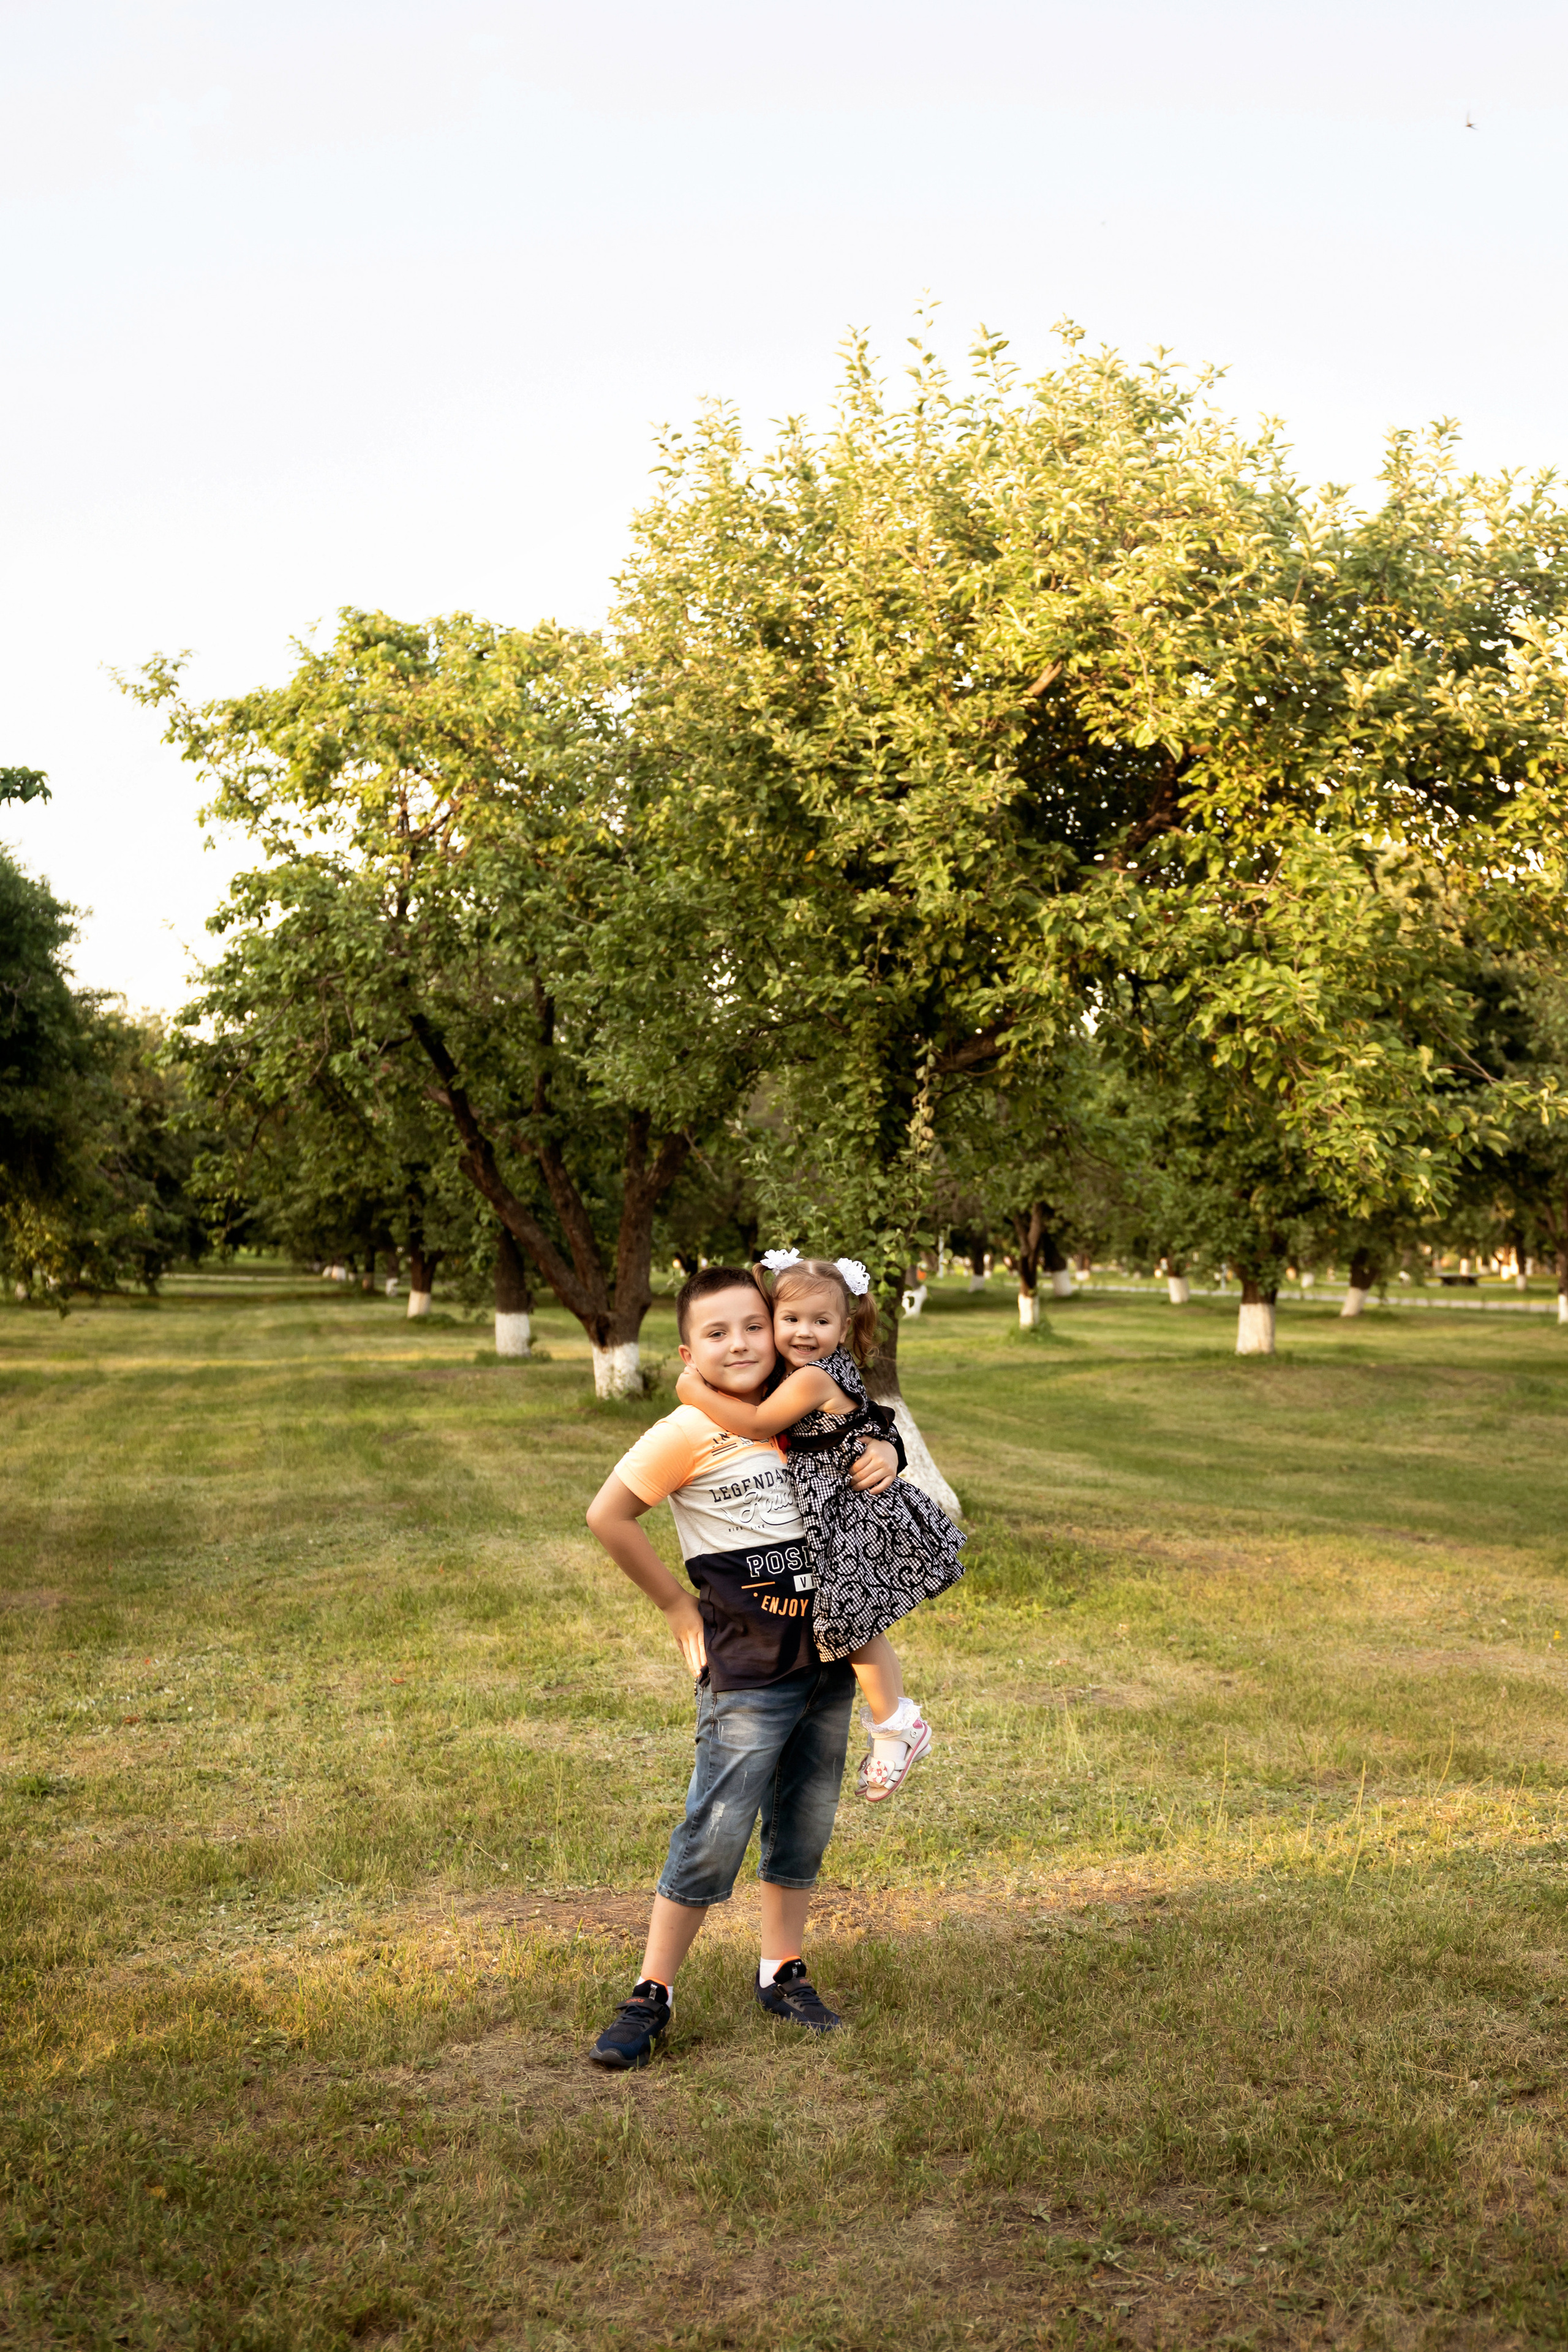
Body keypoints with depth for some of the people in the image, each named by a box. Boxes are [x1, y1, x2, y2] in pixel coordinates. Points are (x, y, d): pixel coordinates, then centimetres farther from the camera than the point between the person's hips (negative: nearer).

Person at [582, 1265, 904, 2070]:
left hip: (828, 1657, 6)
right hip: (748, 1672, -6)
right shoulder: (691, 1432, -13)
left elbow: (866, 1437, 22)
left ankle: (781, 1972, 31)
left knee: (805, 1825, 15)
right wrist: (678, 1608, -6)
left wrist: (885, 1452, -3)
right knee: (716, 1833, -4)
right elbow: (608, 1516, -10)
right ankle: (651, 1994, 10)